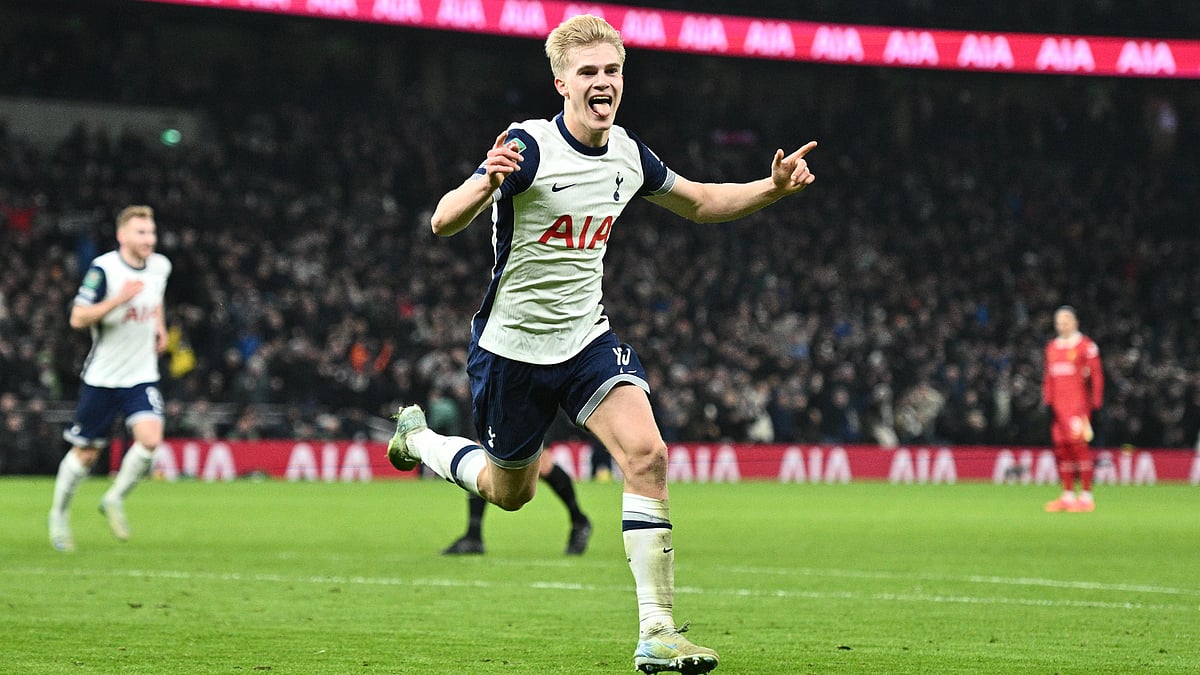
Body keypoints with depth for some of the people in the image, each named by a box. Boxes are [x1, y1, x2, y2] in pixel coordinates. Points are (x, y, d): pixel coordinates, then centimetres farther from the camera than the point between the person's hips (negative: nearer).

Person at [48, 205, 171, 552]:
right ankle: (59, 513, 30)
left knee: (150, 438, -18)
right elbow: (78, 318, -20)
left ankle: (115, 500, 5)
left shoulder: (160, 266, 2)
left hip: (142, 376, 4)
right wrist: (120, 298, -29)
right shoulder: (103, 269, -16)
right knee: (85, 454, 5)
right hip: (102, 377, -4)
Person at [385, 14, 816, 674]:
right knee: (510, 492, 14)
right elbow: (442, 222, -30)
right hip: (511, 346, -4)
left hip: (586, 336, 4)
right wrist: (486, 184, -53)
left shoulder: (628, 154, -1)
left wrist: (773, 187, 0)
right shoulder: (529, 146, -21)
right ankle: (418, 438, 46)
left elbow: (699, 202, 17)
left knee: (646, 454, -19)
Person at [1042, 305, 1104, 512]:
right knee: (1061, 447, 4)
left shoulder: (1086, 346, -2)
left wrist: (1095, 403, -10)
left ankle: (1086, 496, -8)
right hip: (1058, 407, 6)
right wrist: (1046, 401, 12)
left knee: (1079, 446, -11)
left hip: (1078, 405, -6)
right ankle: (1068, 496, 11)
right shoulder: (1052, 347, 17)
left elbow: (1097, 375, -4)